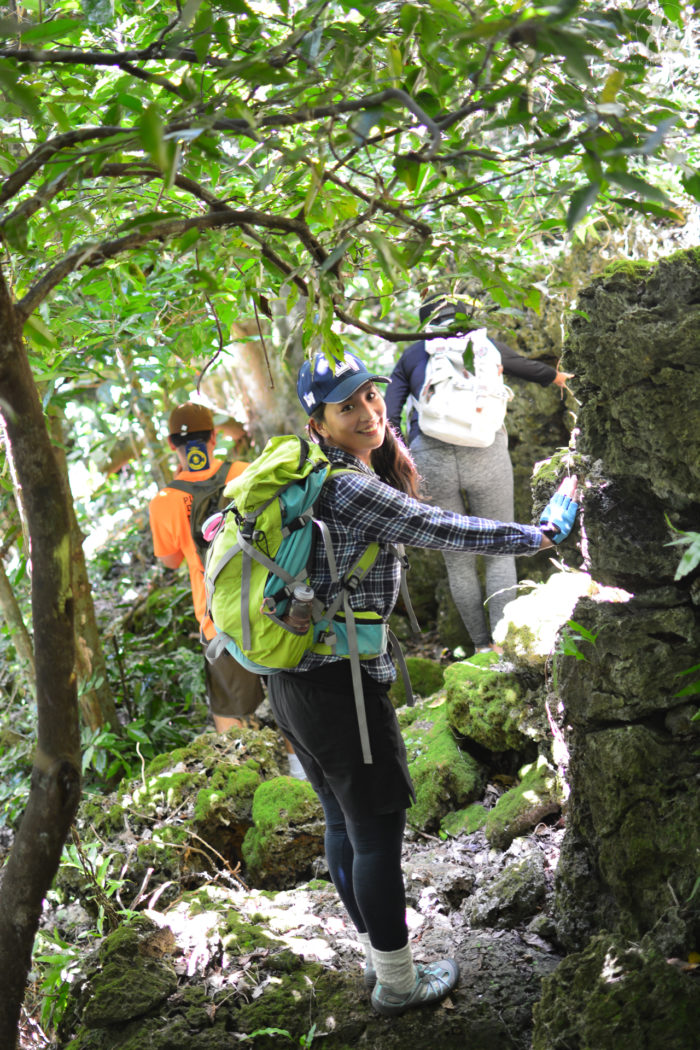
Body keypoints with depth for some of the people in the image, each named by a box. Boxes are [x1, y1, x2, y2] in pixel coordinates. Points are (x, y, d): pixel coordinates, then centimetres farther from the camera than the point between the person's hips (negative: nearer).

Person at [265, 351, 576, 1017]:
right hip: (338, 682, -10)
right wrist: (535, 537, -2)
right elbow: (443, 530, -15)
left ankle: (375, 957, 34)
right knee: (378, 831, 4)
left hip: (289, 680, 10)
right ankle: (397, 984, 17)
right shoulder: (351, 488, -19)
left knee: (342, 823, 19)